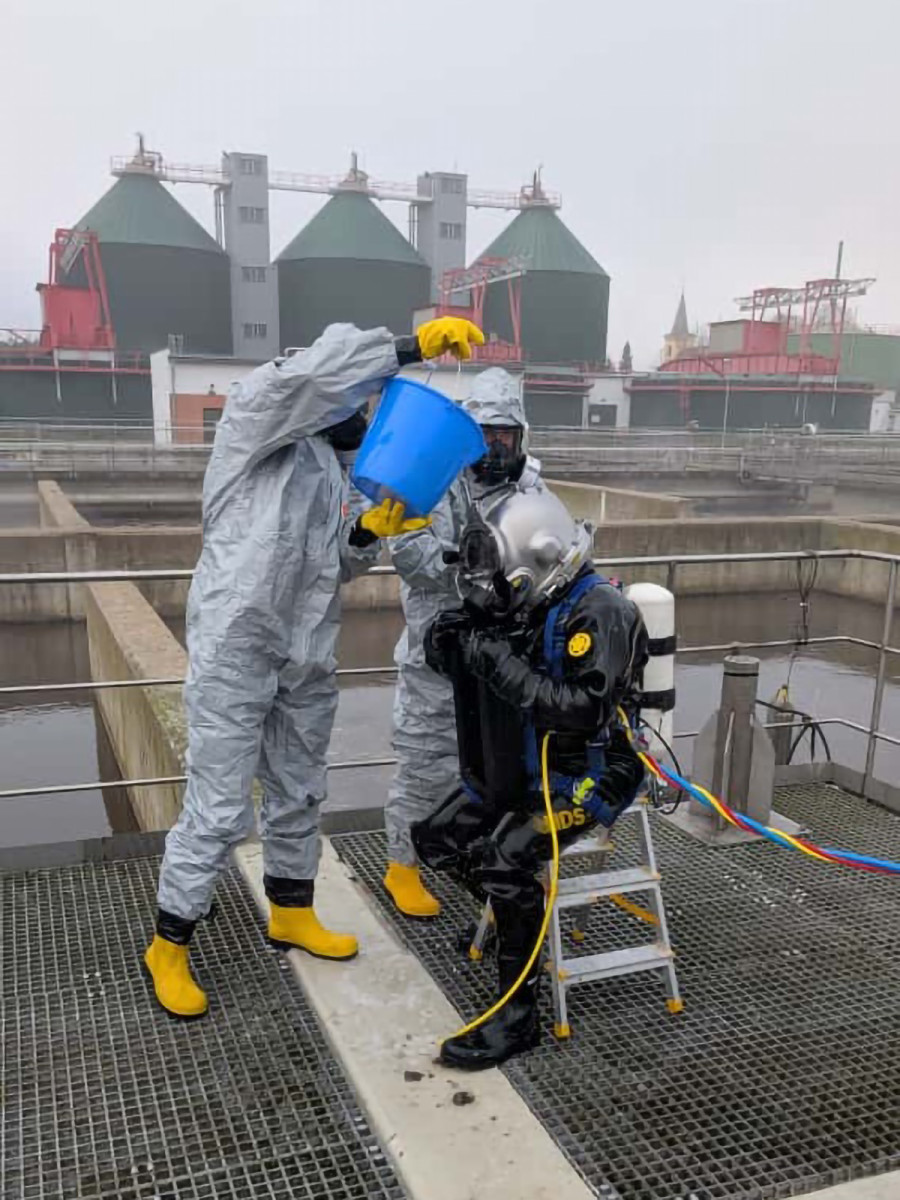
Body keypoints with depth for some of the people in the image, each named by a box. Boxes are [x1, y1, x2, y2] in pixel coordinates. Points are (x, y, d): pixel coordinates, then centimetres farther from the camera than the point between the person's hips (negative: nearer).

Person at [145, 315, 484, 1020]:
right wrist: (412, 346, -25)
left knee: (299, 795, 19)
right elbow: (315, 372, -27)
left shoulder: (343, 467, 15)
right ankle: (169, 946, 16)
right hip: (235, 648, -8)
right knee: (219, 809, -3)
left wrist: (369, 532, -10)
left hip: (307, 652, 8)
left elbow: (341, 562, 11)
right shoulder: (255, 415, -6)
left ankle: (292, 913, 38)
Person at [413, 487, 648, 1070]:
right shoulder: (528, 604, 3)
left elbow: (588, 710, -31)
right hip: (525, 767, 9)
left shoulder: (597, 610, -21)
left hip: (589, 774, -8)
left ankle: (517, 1016, -13)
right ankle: (522, 916, 24)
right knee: (438, 837, 4)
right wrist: (452, 646, -10)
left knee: (507, 856, -27)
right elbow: (484, 685, 12)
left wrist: (506, 669, -32)